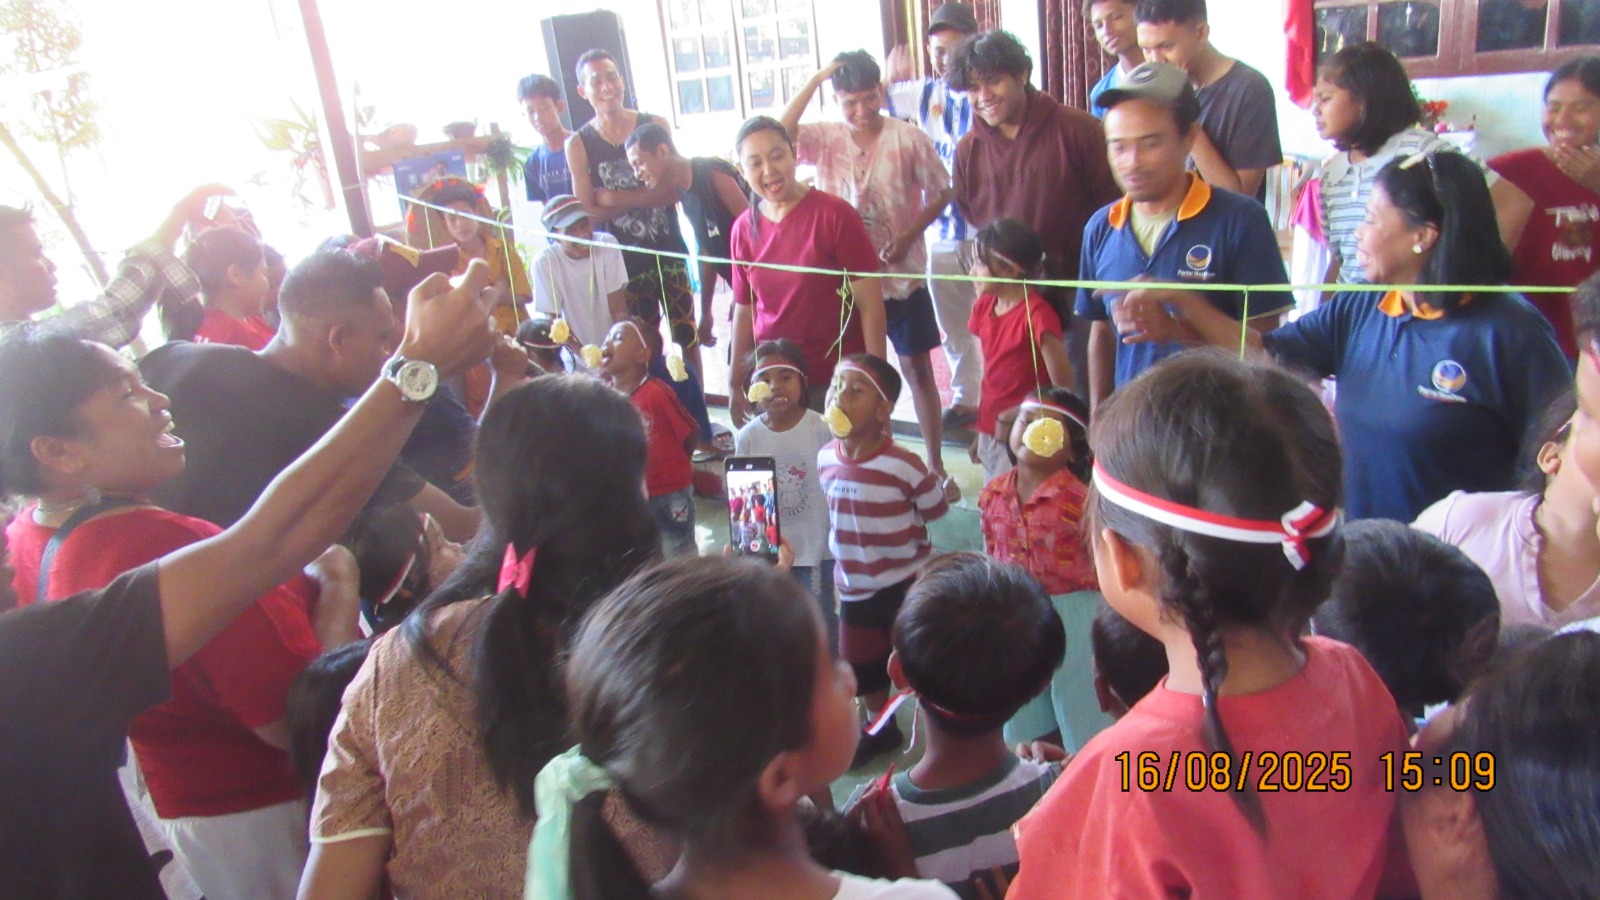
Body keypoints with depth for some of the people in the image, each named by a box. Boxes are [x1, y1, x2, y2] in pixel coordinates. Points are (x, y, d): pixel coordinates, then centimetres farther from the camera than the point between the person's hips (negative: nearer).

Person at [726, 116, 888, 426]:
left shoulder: (835, 215, -10)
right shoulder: (744, 229, 2)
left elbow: (870, 304, -10)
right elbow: (745, 309, 11)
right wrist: (736, 384, 15)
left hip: (838, 381, -3)